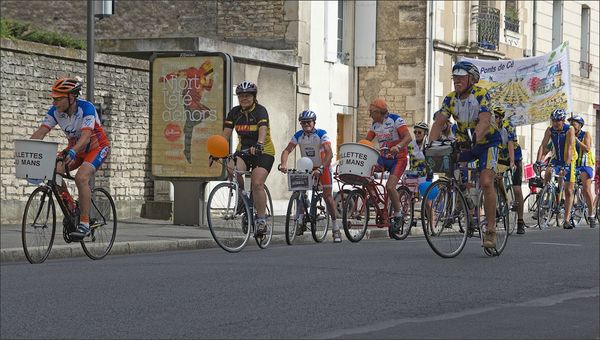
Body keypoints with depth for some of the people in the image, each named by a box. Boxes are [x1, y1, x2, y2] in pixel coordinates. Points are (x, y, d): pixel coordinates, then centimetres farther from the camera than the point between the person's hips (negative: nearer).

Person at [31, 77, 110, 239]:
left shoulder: (86, 108, -29)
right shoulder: (55, 111, -13)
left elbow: (86, 136, -41)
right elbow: (41, 132, -19)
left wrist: (72, 152, -58)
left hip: (97, 147, -6)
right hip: (75, 148, 6)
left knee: (81, 177, -30)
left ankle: (84, 224, -24)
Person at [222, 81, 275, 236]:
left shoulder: (260, 111, -14)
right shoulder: (235, 112, 0)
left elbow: (263, 130, -32)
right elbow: (226, 134, -6)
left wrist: (259, 145, -52)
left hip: (263, 152, -4)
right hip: (243, 151, 4)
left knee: (257, 183, -21)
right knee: (231, 169, -27)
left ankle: (262, 219, -11)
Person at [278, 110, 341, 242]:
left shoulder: (321, 134, -22)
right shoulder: (298, 135, -10)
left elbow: (329, 154, -31)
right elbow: (287, 150, -17)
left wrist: (320, 169, -45)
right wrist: (283, 164, -37)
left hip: (323, 167, -4)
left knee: (327, 195, -9)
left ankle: (335, 228, -3)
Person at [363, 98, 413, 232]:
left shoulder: (396, 120, -14)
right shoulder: (375, 124, 7)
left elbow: (408, 137, -21)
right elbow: (367, 140, 13)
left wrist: (398, 146, -39)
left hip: (398, 158, -7)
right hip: (383, 158, 7)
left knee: (390, 187, -22)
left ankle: (397, 215, -3)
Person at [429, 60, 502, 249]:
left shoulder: (481, 95, -21)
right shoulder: (450, 99, -5)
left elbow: (484, 121, -34)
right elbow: (439, 122, -12)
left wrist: (473, 139, -52)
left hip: (486, 142, -6)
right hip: (465, 144, 6)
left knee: (486, 183, -20)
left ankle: (491, 229, -15)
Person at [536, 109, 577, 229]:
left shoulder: (570, 130, -18)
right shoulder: (550, 130, -8)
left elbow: (569, 148, -27)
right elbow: (543, 146, -14)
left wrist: (566, 165, -39)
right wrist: (538, 162, -29)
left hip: (568, 161, -3)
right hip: (557, 160, 3)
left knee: (568, 191, -4)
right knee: (547, 174, -24)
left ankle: (567, 220, -1)